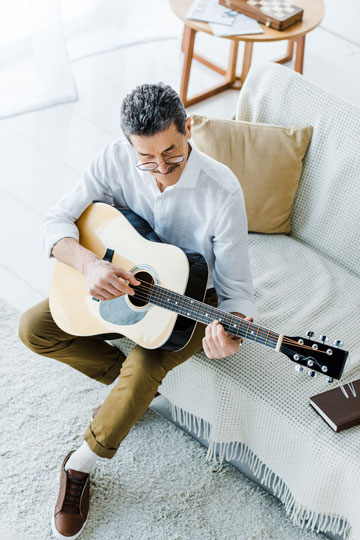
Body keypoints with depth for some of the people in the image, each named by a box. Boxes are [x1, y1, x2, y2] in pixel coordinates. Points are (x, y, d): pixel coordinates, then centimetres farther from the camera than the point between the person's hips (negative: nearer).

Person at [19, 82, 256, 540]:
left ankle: (80, 465, -5)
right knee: (33, 329, -9)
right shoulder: (117, 159, -19)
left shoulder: (221, 192, -28)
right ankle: (129, 386, 8)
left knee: (144, 366, -32)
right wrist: (88, 264, -34)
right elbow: (57, 219, -13)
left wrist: (232, 330, -45)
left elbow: (237, 289, -22)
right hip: (122, 284, 4)